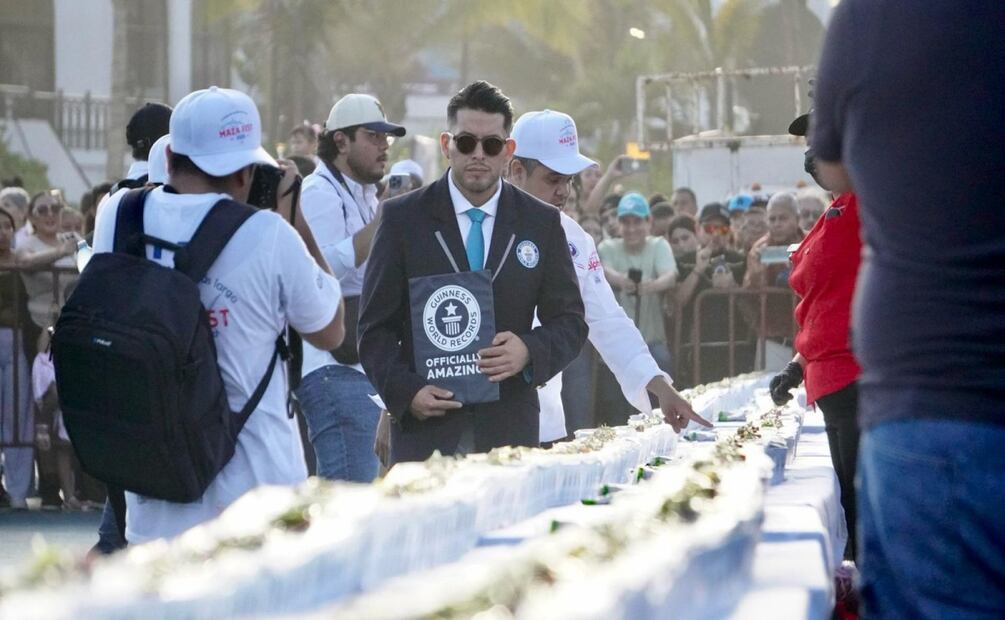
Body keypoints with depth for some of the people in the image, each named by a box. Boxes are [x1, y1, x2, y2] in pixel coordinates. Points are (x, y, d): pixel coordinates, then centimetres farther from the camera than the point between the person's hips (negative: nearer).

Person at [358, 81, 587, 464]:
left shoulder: (541, 223, 10)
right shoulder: (403, 218, 5)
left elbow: (570, 322, 12)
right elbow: (376, 327, 4)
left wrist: (529, 350, -10)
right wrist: (405, 391, -12)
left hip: (509, 431, 1)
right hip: (424, 426, -1)